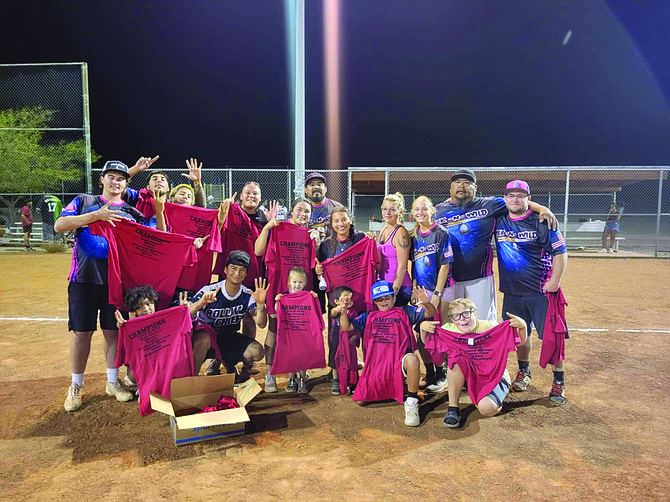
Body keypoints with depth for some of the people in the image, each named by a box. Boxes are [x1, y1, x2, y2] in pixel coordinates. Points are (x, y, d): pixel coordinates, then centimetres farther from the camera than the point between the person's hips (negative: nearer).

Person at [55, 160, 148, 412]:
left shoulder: (132, 212, 11)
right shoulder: (84, 201, 9)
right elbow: (59, 225, -6)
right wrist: (96, 215, -15)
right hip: (85, 278, -1)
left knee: (113, 331, 9)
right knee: (82, 332, 4)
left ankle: (112, 382, 25)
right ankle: (76, 386, 21)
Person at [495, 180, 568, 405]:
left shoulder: (541, 222, -8)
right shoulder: (499, 221, 4)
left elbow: (560, 251, -8)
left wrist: (555, 280, -15)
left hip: (541, 291, -4)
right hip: (512, 291, 4)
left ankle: (559, 381, 14)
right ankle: (524, 372, 33)